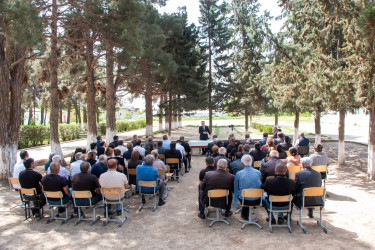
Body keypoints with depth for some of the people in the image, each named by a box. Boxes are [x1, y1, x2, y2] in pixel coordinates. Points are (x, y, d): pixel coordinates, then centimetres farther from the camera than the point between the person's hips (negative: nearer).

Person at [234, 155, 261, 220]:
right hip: (257, 201, 2)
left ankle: (244, 214, 37)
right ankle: (245, 214, 44)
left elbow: (236, 189, 4)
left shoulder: (238, 173, -8)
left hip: (244, 201, -1)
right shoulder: (258, 172, -3)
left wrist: (235, 204, 16)